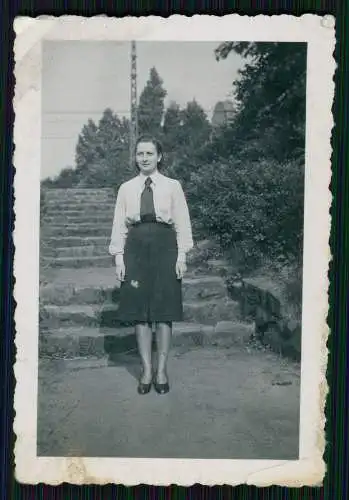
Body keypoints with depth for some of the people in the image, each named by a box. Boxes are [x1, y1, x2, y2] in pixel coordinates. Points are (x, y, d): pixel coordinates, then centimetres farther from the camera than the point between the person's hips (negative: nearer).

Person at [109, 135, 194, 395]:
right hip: (136, 249, 2)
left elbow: (182, 224, 3)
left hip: (164, 248, -1)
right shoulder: (126, 188, 9)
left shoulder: (172, 186, 5)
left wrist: (182, 256, -4)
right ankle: (147, 369, 14)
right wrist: (119, 257, 1)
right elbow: (119, 225, 9)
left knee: (164, 310, 1)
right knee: (139, 310, 3)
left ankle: (162, 370, 13)